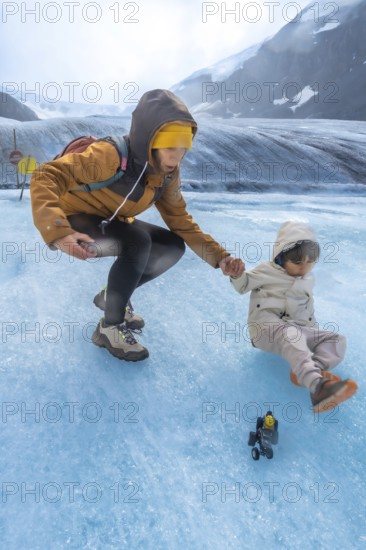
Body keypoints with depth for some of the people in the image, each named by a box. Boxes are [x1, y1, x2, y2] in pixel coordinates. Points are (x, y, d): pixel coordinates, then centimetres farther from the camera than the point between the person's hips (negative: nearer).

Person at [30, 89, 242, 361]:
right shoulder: (111, 155, -30)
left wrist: (219, 256, -15)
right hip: (73, 225, -7)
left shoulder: (167, 175, -9)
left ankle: (112, 295, 12)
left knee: (173, 246, -6)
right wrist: (58, 231, -48)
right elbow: (46, 177, -33)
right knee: (139, 242, -31)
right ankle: (111, 327, -13)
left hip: (111, 226, 7)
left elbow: (181, 221, -4)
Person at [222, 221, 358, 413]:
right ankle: (318, 387, -64)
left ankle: (315, 370, -37)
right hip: (266, 325, -6)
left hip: (298, 328, 7)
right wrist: (237, 275, -17)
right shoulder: (268, 270, 6)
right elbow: (244, 285, 6)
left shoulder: (307, 281, 22)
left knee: (337, 339, -9)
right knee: (291, 336, -41)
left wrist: (314, 329, 18)